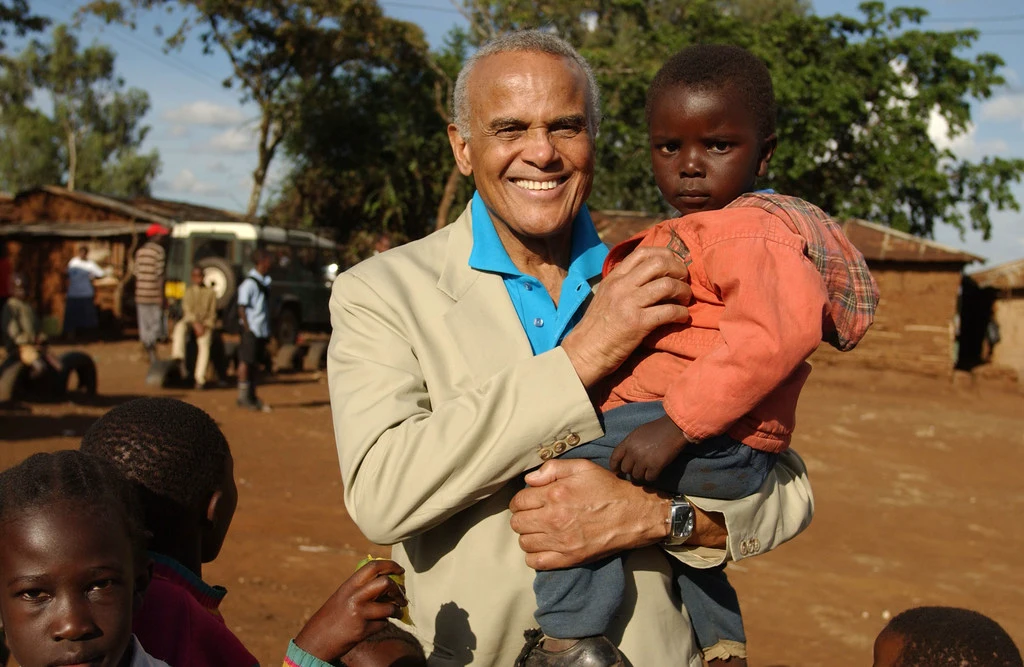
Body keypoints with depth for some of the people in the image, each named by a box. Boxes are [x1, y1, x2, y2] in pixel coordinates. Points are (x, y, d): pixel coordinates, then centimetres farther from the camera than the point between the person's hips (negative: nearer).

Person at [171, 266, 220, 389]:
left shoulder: (210, 292, 13)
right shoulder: (188, 291, 14)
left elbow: (212, 314, 8)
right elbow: (187, 309, 1)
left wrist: (205, 326, -10)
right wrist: (196, 323, -16)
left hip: (205, 324, -1)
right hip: (190, 320, 1)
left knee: (204, 344, -31)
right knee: (180, 327, -37)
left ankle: (200, 378, -33)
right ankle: (180, 359, -47)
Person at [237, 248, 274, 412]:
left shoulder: (265, 282, 15)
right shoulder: (249, 283, -13)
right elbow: (242, 307, -16)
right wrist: (247, 328, -18)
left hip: (262, 330, 9)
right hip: (252, 330, -9)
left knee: (256, 363, 12)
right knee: (246, 361, -3)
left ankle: (252, 397, 18)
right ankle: (243, 397, 2)